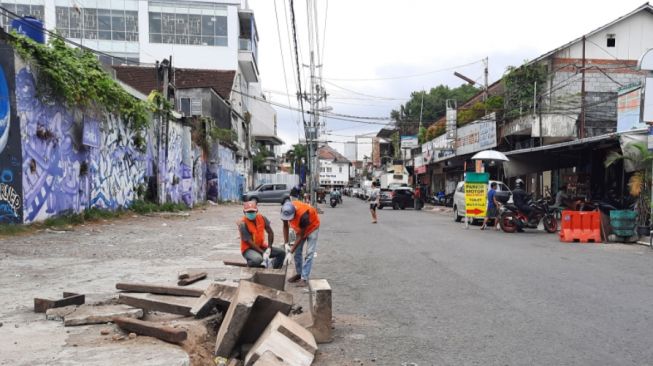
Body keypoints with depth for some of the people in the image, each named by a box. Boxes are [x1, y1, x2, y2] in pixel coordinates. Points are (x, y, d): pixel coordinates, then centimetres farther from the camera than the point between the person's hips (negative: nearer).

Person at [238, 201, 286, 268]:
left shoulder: (262, 218, -3)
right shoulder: (243, 224, -19)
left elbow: (270, 233, 4)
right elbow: (249, 242, -21)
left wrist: (269, 248, -7)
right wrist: (263, 253, -24)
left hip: (261, 246, 6)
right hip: (248, 249, -6)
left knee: (281, 252, -7)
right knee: (258, 259, -38)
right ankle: (249, 264, -4)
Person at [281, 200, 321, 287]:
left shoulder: (303, 215, -42)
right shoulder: (286, 211, -27)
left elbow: (301, 236, -32)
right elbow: (285, 226, -10)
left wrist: (291, 252, -30)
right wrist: (286, 243, -17)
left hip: (312, 226, -6)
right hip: (299, 227, 6)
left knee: (309, 253, -13)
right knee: (297, 252, 5)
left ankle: (304, 278, -13)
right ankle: (299, 274, 19)